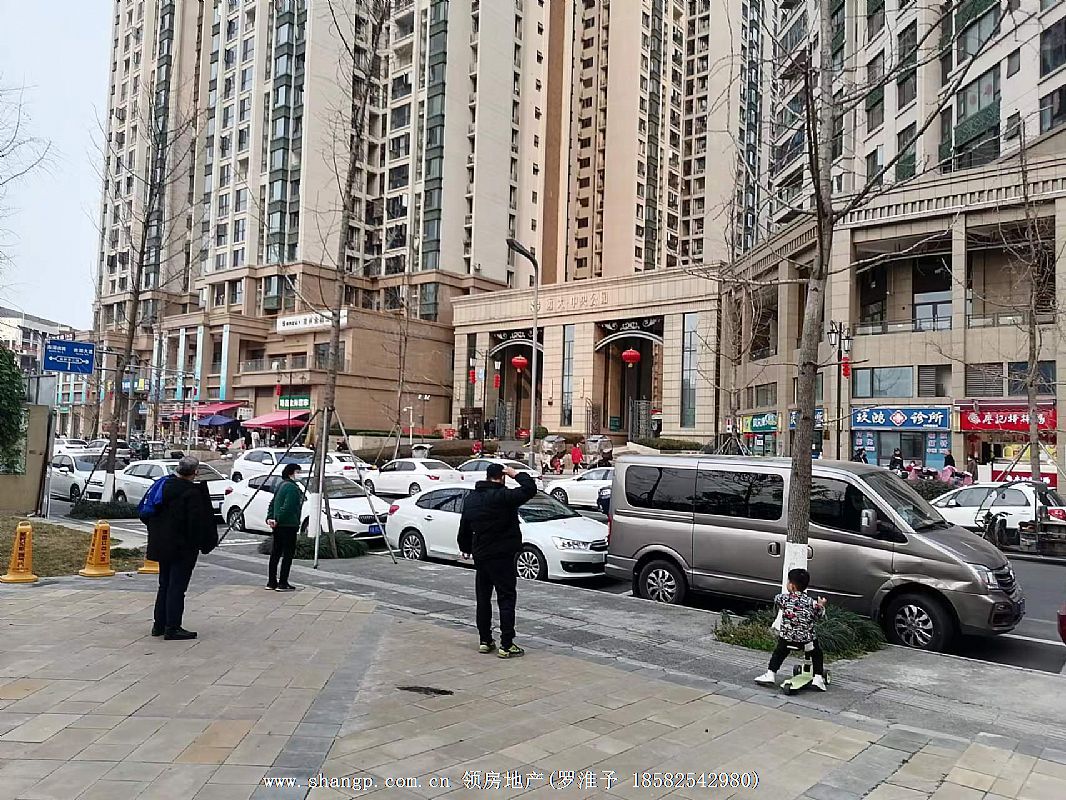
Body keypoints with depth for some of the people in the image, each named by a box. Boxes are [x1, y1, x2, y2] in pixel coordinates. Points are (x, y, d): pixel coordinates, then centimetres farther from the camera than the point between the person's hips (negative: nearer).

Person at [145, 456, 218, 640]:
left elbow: (149, 515, 15)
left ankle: (159, 625, 25)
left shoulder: (163, 485, 6)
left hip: (161, 545, 8)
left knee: (164, 585, 18)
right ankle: (172, 628, 2)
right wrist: (204, 543, -9)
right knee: (177, 587, -2)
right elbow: (197, 522, -20)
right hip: (183, 547, -8)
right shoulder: (192, 492, -19)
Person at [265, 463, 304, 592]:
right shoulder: (292, 488, -15)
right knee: (288, 554, -3)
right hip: (288, 525, -10)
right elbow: (287, 507, -24)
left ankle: (271, 582, 19)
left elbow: (272, 503, 17)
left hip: (278, 526, 10)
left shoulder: (281, 486, 16)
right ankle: (282, 584, -2)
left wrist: (270, 518, 7)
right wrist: (277, 520, -16)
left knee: (275, 553, 13)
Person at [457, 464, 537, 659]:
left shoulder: (471, 497, 7)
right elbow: (530, 489, -26)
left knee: (483, 598, 15)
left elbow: (464, 527, 17)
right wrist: (516, 474, -10)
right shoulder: (502, 496, -18)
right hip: (502, 555, -7)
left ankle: (485, 641, 21)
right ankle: (506, 645, -3)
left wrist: (465, 548, 31)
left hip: (480, 555, 7)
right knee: (506, 599, -2)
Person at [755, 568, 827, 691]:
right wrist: (821, 605, 24)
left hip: (786, 638, 0)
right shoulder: (811, 602, -6)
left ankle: (770, 674, 20)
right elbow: (819, 616, 7)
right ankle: (818, 678, 17)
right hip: (807, 640, 0)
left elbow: (776, 601, 15)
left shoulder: (784, 598, -7)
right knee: (817, 653, 25)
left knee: (779, 653, 23)